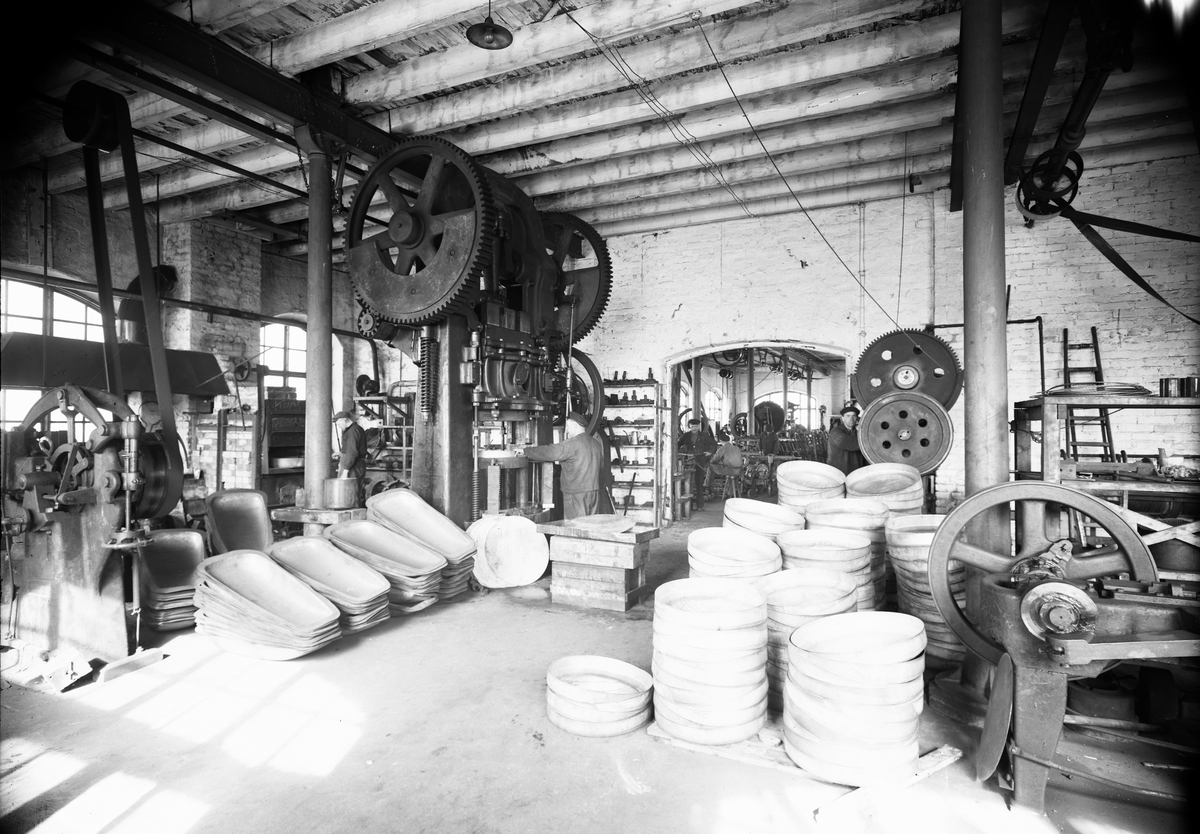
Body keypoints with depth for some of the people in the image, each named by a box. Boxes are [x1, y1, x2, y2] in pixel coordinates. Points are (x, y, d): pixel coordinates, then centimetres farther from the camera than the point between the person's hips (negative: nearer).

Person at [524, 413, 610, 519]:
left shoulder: (573, 444, -13)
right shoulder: (597, 443, 10)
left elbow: (549, 452, -13)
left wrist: (526, 451, 2)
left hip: (577, 495, -7)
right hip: (596, 494, 8)